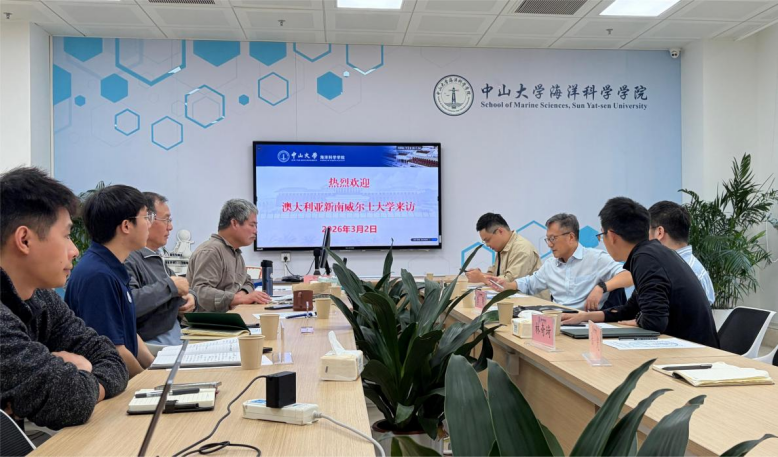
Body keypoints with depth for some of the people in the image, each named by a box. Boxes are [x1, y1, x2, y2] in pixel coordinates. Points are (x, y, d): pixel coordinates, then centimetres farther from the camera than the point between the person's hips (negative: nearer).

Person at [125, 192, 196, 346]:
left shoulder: (156, 258, 17)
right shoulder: (128, 260, -14)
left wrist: (190, 296, 6)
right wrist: (169, 285, -19)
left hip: (176, 341, 9)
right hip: (151, 347, -9)